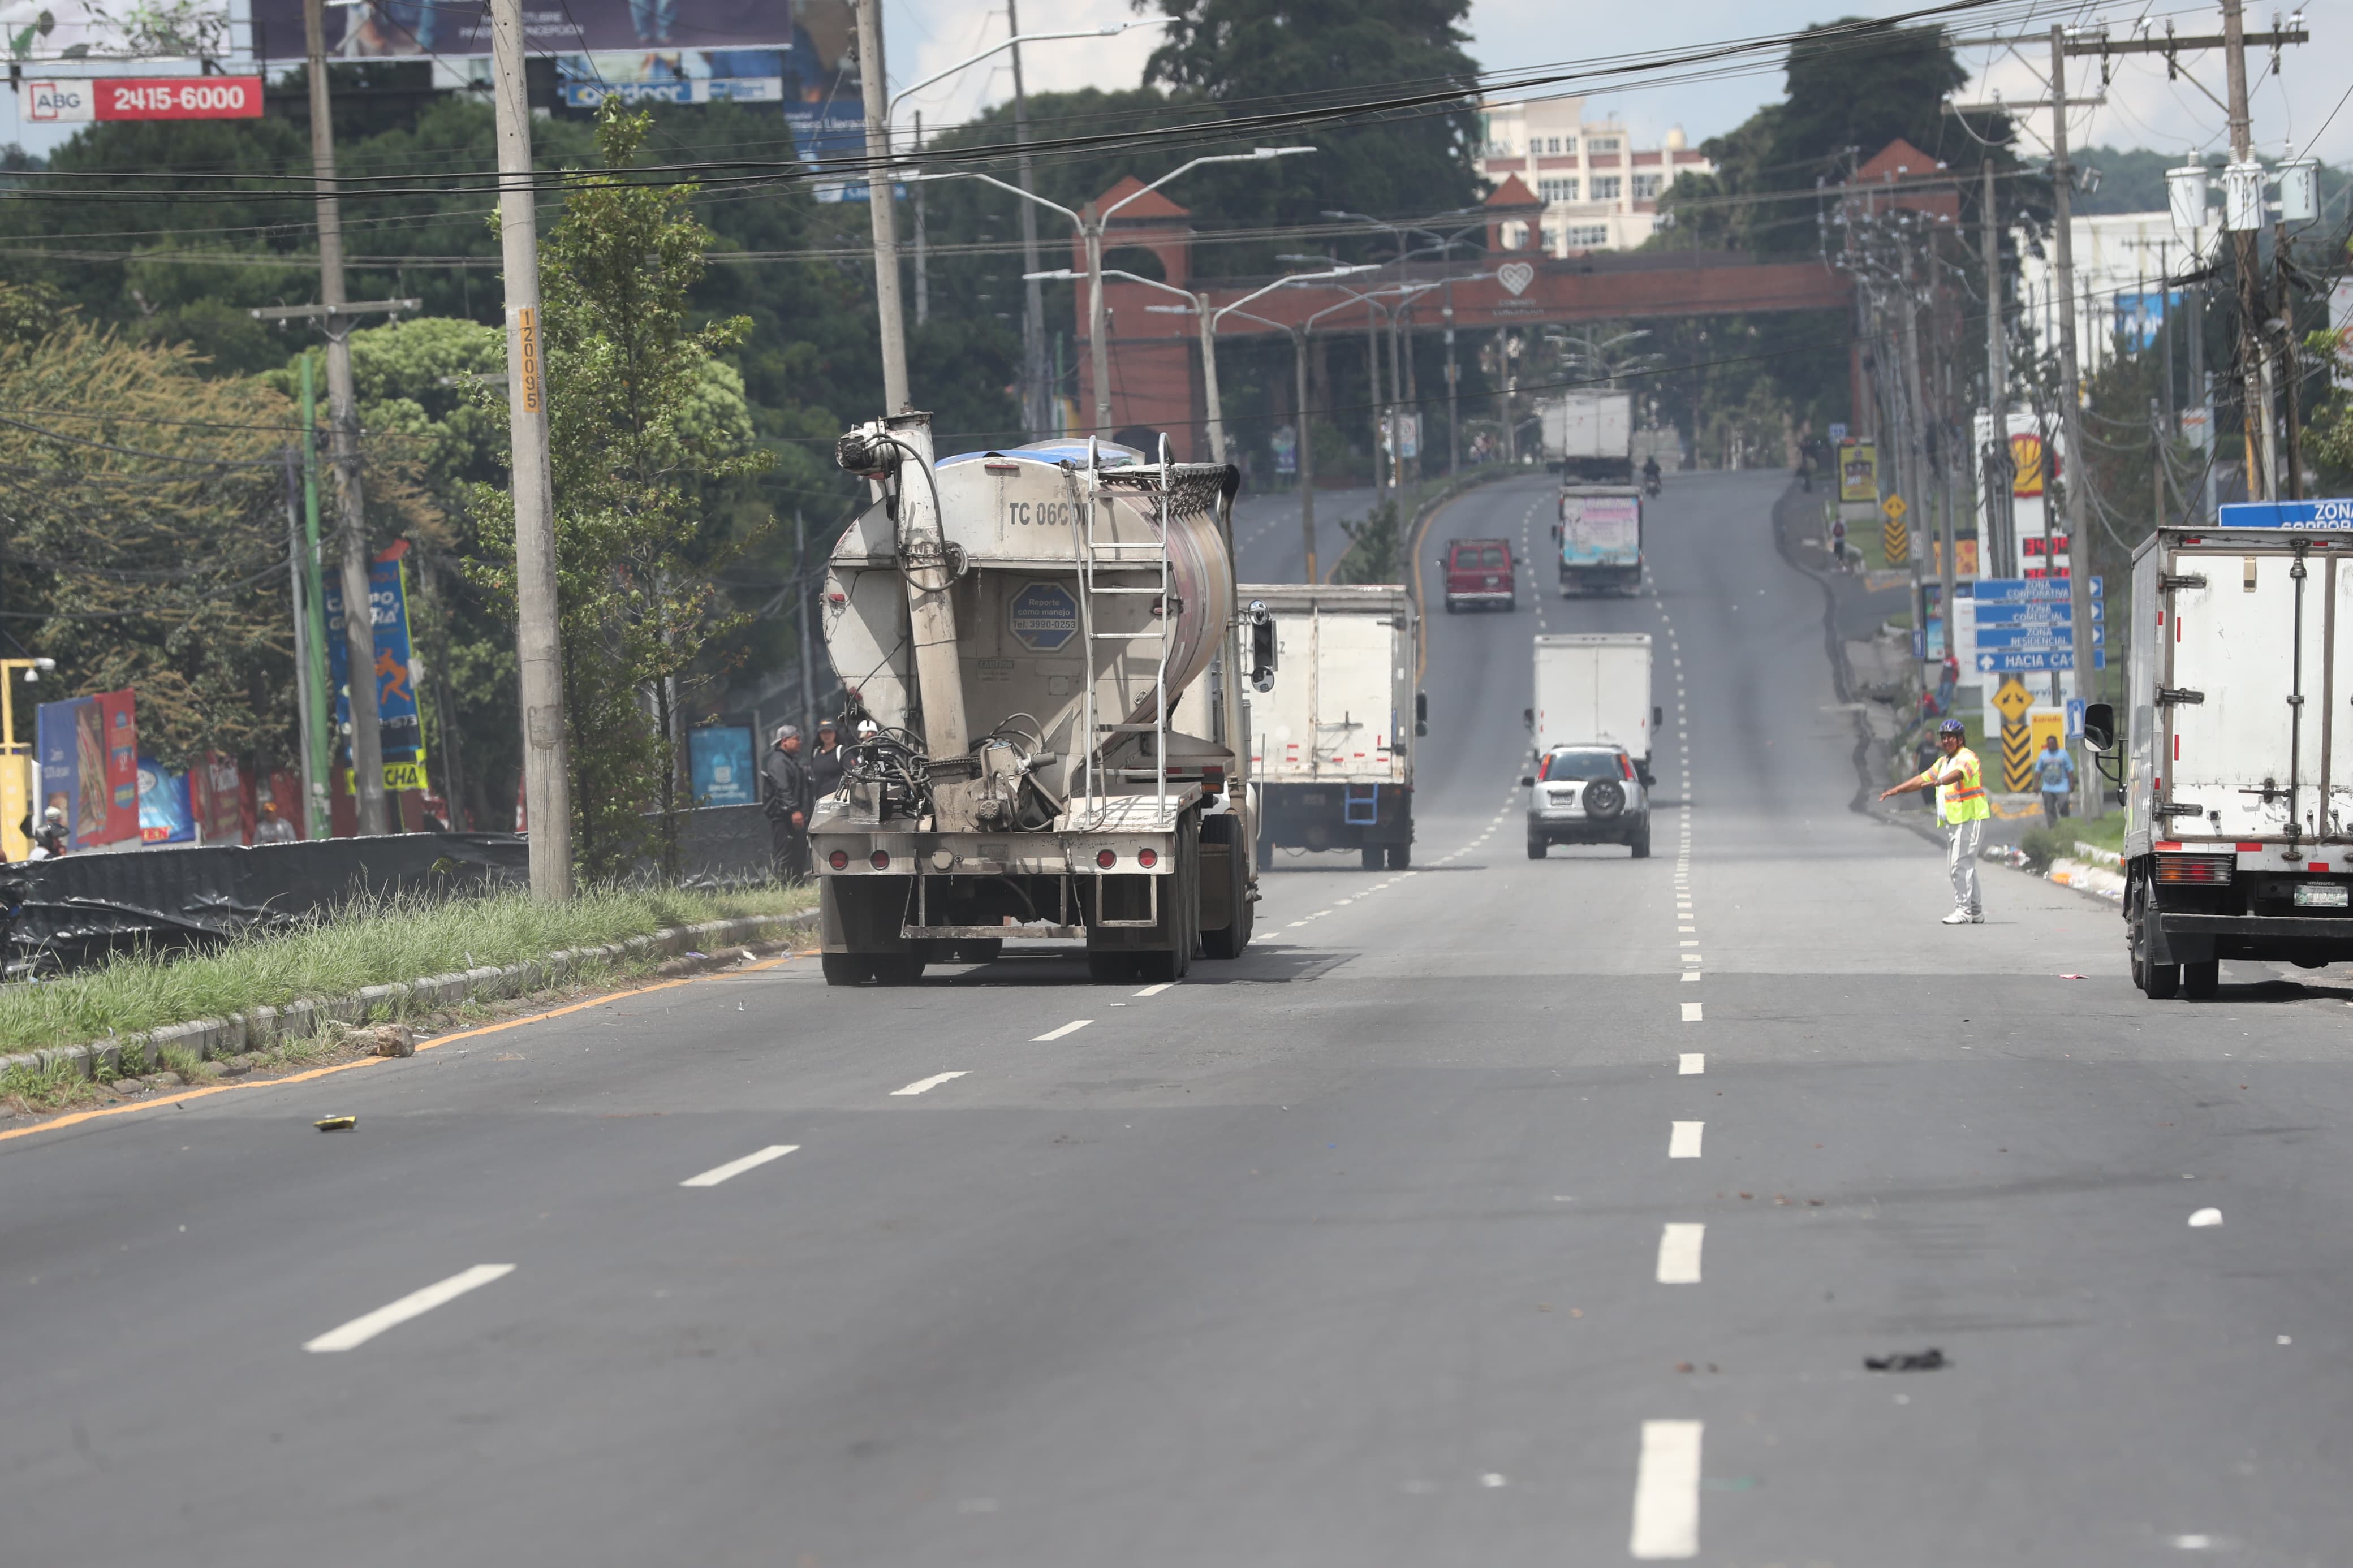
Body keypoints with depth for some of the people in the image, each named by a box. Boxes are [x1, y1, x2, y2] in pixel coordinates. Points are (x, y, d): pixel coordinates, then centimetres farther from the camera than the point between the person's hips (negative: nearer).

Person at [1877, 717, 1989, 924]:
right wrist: (1896, 790, 18)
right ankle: (1977, 912, 17)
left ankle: (1964, 911, -14)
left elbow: (1958, 774, -31)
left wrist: (1939, 782, -49)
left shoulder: (1967, 758, -9)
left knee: (1961, 865, -14)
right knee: (1965, 866, 11)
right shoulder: (1943, 762, 21)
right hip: (1952, 822, 10)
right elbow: (1922, 779, 25)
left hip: (1969, 819, -10)